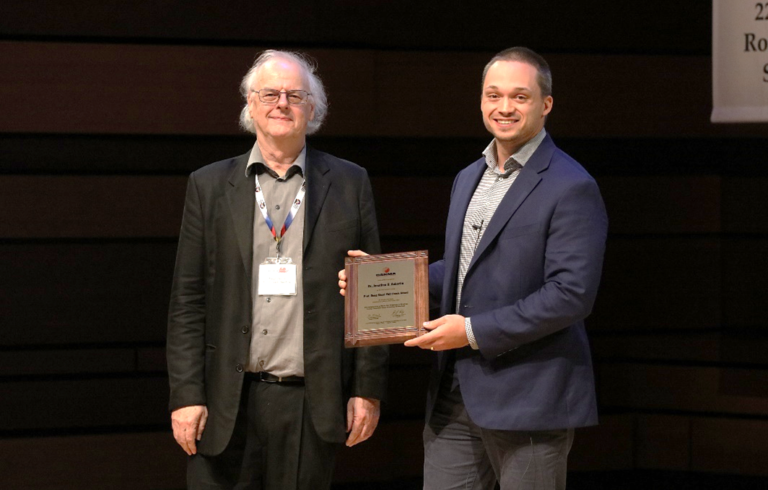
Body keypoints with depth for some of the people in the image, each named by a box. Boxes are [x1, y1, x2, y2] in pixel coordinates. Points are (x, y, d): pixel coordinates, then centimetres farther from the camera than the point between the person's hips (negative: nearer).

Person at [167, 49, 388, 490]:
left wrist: (369, 390, 1)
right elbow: (187, 301, 6)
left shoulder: (349, 184, 8)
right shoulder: (210, 186, 8)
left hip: (311, 403, 0)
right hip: (228, 402, 0)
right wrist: (186, 395, -2)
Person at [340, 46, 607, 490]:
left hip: (528, 399, -7)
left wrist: (475, 331, -19)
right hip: (457, 394, 7)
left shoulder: (571, 188, -12)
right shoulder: (469, 179, 16)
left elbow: (572, 295, -19)